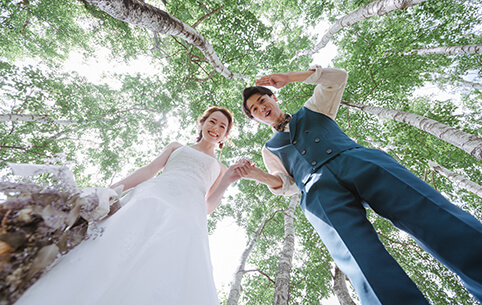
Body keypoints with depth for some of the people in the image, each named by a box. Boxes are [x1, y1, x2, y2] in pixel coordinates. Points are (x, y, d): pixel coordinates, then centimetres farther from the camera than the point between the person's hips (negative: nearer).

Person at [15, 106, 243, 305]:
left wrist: (227, 181, 2)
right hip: (152, 198, 1)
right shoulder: (176, 147, 30)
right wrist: (111, 190, 5)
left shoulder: (220, 168, 28)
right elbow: (149, 170, 17)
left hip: (187, 217, 0)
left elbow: (207, 207, 16)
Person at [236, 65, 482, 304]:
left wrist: (290, 77, 17)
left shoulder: (311, 110, 31)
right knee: (370, 272, -26)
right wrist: (259, 176, -3)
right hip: (318, 190, 0)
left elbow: (338, 77, 21)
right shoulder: (270, 149, 29)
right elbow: (286, 185, 18)